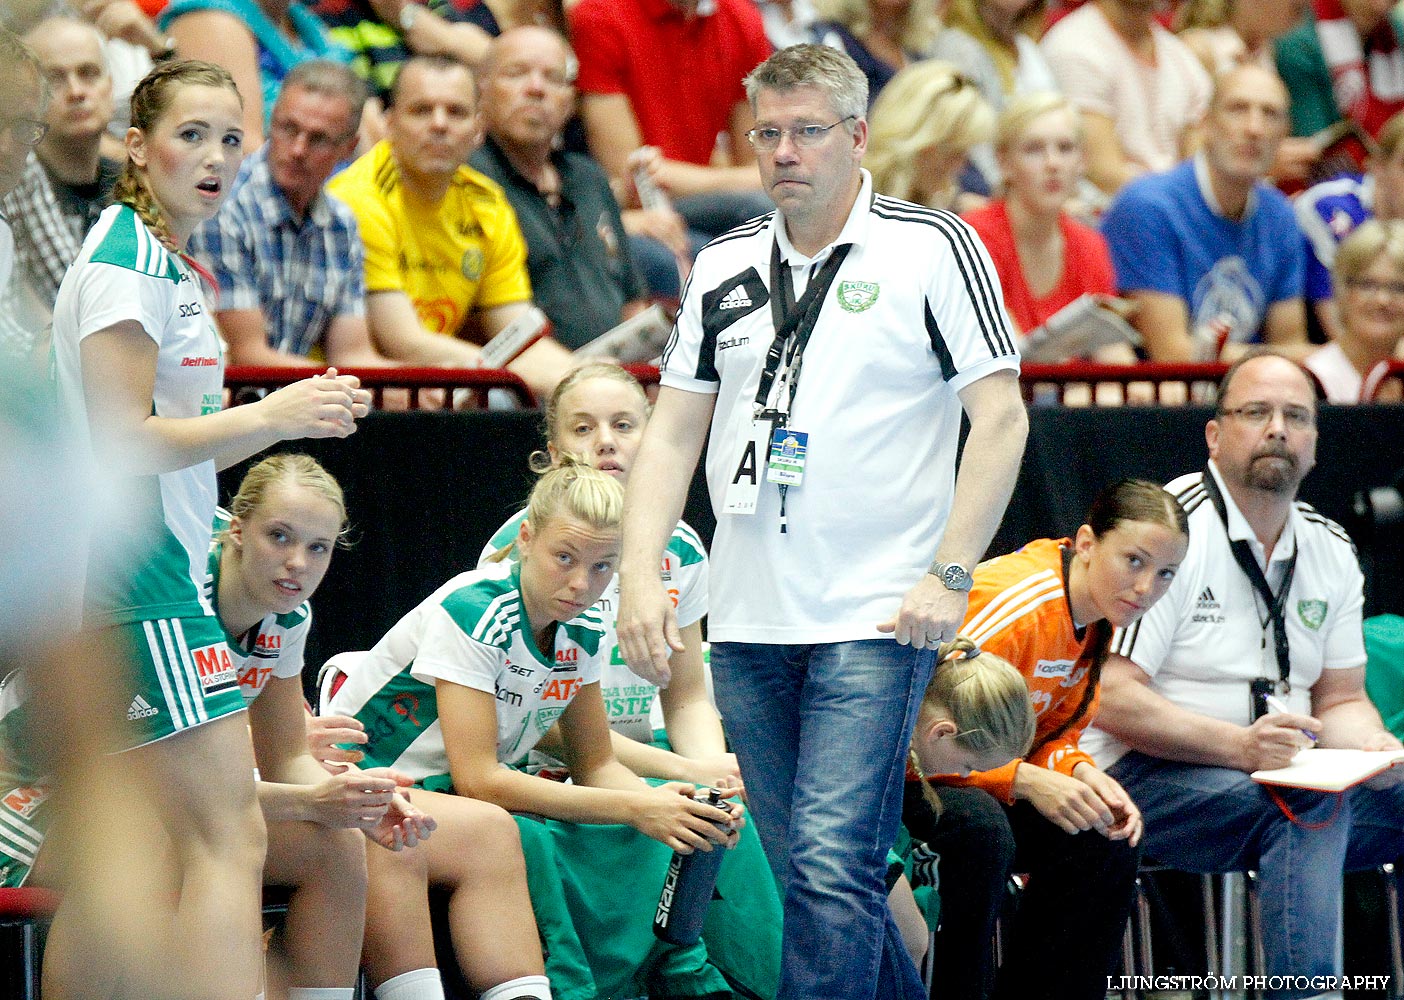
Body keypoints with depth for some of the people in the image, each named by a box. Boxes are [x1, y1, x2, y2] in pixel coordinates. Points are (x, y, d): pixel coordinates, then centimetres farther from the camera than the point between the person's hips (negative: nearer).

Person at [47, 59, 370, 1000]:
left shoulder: (168, 263, 20)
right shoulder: (127, 260, -11)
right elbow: (121, 443, -17)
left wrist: (298, 414, 14)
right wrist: (270, 416, -18)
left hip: (151, 564, 10)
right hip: (138, 573, -10)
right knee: (231, 840, -15)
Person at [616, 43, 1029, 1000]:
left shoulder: (936, 248, -2)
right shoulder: (724, 265, 13)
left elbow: (1001, 420, -5)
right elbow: (673, 432, 14)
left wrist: (950, 574, -12)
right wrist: (642, 574, 2)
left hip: (878, 622, -6)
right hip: (748, 624, 6)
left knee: (830, 866, -15)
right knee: (811, 874, 9)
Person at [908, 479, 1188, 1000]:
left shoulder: (1096, 615, -1)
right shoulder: (1015, 605, -29)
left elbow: (1055, 733, 7)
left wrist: (1083, 774, -18)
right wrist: (1026, 781, -36)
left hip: (989, 775, 8)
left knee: (1106, 842, -10)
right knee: (980, 827, -37)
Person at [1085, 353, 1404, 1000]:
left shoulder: (1331, 552, 13)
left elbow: (1340, 697, 16)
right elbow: (1111, 700, -18)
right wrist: (1241, 747, -29)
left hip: (1273, 775, 8)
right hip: (1143, 777, -8)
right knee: (1310, 805, -33)